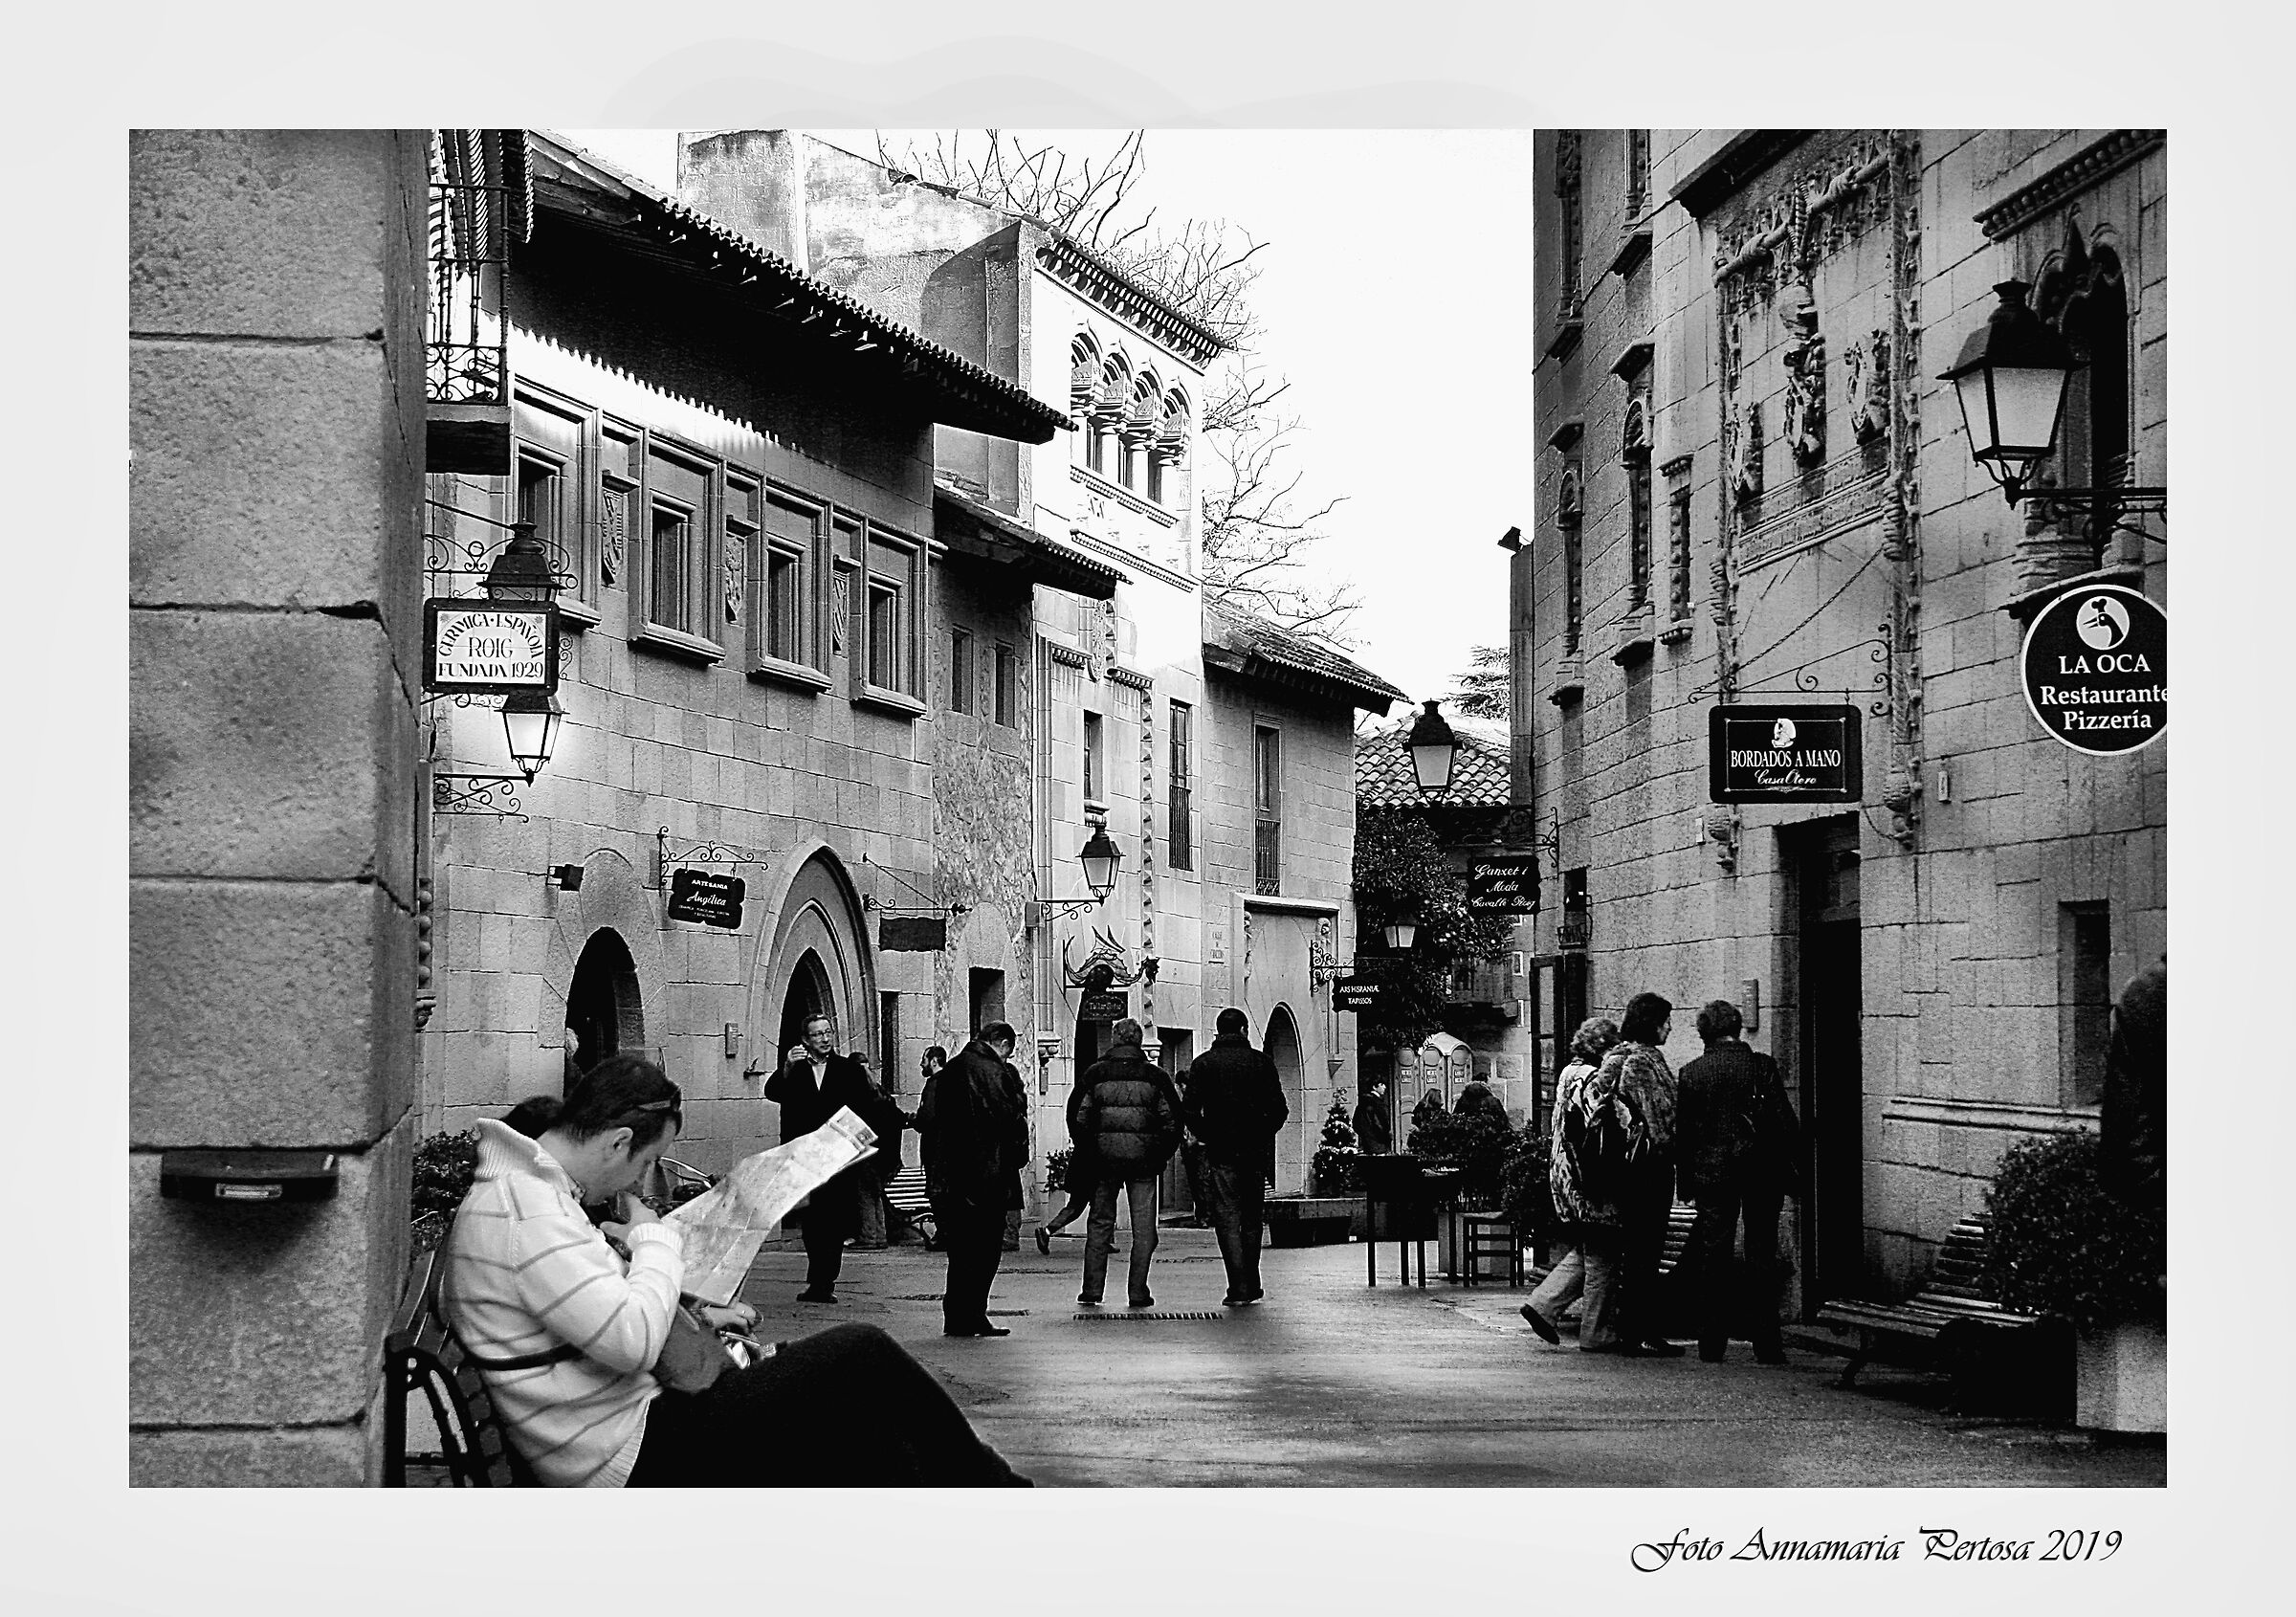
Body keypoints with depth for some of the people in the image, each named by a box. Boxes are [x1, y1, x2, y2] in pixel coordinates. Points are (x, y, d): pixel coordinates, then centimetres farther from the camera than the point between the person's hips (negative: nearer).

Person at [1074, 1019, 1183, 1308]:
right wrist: (1162, 1156, 12)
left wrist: (1086, 1154, 10)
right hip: (1143, 1161, 0)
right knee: (1143, 1227, 6)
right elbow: (1171, 1121, 2)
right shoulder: (1154, 1077, 1)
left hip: (1104, 1158, 0)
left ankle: (1092, 1290, 7)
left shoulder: (1095, 1073, 0)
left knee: (1100, 1223, 10)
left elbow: (1079, 1119, 0)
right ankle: (1137, 1292, 3)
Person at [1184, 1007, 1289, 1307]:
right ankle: (1251, 1285, 19)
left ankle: (1239, 1288, -12)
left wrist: (1207, 1137, 9)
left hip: (1221, 1151, -2)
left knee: (1227, 1218, -1)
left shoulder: (1202, 1064, 1)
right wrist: (1262, 1134, 12)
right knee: (1251, 1219, 14)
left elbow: (1192, 1112, -4)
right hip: (1256, 1151, 2)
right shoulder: (1261, 1062, 2)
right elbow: (1279, 1109, -1)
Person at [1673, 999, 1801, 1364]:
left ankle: (1711, 1346, 6)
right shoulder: (1762, 1066, -5)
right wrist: (1795, 1170, 2)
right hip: (1763, 1173, 0)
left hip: (1712, 1175, 0)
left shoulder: (1691, 1074, -1)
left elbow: (1681, 1132, 3)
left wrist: (1687, 1179, 11)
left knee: (1712, 1260, 6)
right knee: (1762, 1257, 5)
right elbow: (1785, 1122, -5)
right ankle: (1766, 1345, 4)